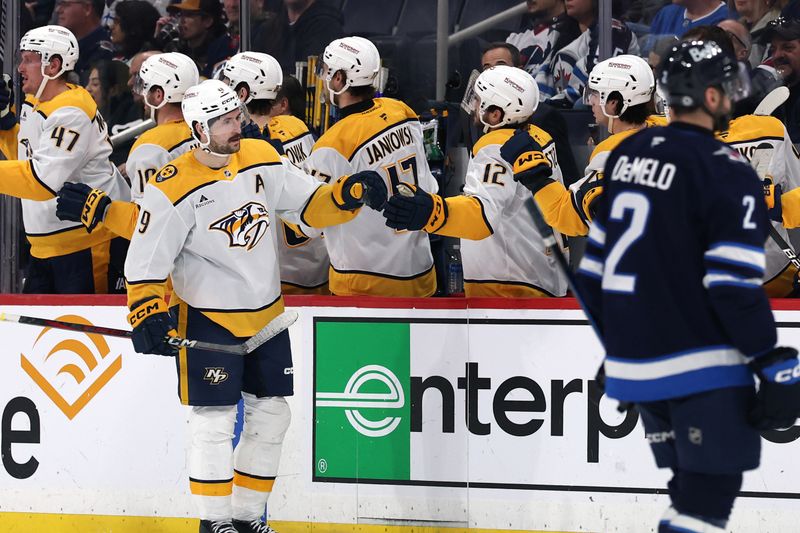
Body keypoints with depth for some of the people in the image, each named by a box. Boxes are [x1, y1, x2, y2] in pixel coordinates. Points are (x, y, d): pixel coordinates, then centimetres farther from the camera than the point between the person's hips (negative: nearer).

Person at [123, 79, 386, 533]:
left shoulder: (262, 159, 0)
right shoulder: (173, 188, -17)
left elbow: (309, 204, 4)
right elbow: (146, 261, -14)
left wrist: (349, 194, -13)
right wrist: (149, 314, -24)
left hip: (266, 316, 6)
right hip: (208, 321, -6)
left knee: (271, 416, 10)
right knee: (215, 423, -6)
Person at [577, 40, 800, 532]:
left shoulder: (627, 155, 9)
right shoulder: (725, 173, -15)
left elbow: (595, 265, 15)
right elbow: (733, 287, -19)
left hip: (636, 363, 8)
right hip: (700, 371, -8)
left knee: (694, 487, 18)